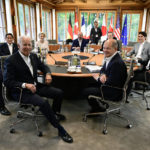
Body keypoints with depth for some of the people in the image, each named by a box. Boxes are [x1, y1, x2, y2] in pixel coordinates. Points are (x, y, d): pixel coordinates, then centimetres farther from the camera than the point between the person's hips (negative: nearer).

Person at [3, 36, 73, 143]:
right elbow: (7, 82, -16)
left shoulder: (33, 56, 6)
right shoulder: (11, 61, -13)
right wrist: (25, 85, -28)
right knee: (43, 103, -30)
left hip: (35, 86, 7)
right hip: (21, 91, -7)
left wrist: (48, 74, -3)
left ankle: (55, 114, 21)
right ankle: (60, 129, -14)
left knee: (59, 93, -4)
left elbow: (43, 66, 20)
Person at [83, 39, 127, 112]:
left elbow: (110, 83, -28)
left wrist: (98, 78, -12)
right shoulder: (110, 57, 1)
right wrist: (103, 75, -10)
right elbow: (103, 69, 14)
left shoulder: (117, 63, -28)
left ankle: (99, 109, 17)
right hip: (109, 86, 9)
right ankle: (102, 104, 24)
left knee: (86, 91, -7)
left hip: (114, 93, -9)